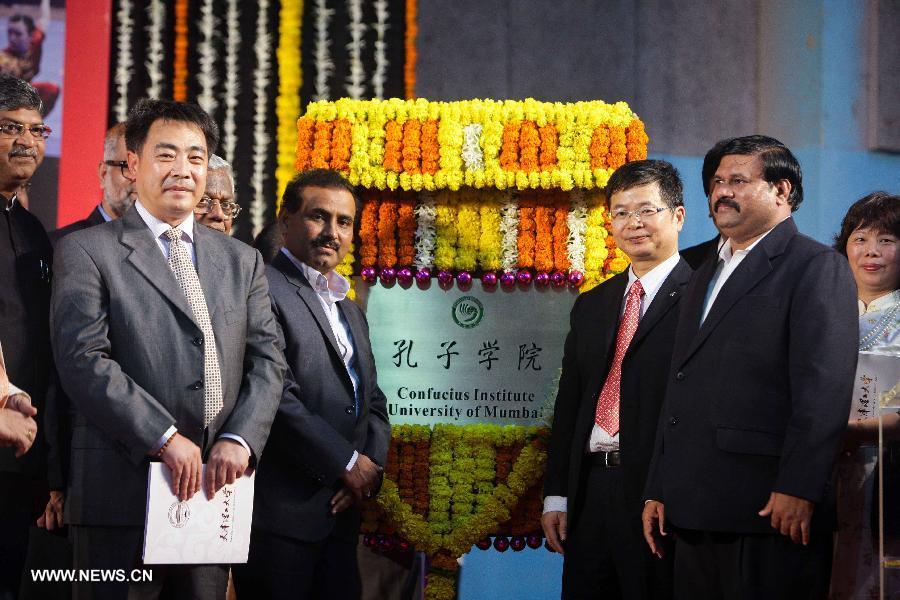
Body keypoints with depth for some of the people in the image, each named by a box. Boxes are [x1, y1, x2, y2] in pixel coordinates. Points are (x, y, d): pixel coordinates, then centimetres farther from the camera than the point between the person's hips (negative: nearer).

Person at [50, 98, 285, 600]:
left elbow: (268, 360, 11)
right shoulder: (87, 251, 0)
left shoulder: (243, 261, 16)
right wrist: (164, 438, -17)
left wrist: (239, 440, -6)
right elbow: (84, 360, -10)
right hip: (122, 495, -4)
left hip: (215, 487, 5)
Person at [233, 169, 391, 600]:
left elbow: (373, 402, 21)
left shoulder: (350, 311, 22)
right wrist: (347, 463, -11)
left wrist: (372, 464, 0)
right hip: (281, 512, -8)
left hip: (341, 512, 8)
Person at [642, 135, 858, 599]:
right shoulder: (705, 276, 24)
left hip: (770, 510, -7)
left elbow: (824, 388, -13)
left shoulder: (817, 267, -3)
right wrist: (657, 490, 16)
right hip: (694, 510, 8)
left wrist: (797, 490, -20)